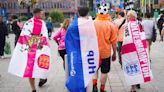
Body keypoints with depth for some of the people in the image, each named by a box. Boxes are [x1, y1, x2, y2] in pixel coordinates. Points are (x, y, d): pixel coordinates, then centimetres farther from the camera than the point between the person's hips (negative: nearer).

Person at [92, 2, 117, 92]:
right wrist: (114, 53, 5)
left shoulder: (93, 23, -6)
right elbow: (113, 41, -6)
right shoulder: (111, 25, -9)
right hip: (106, 52, -1)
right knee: (104, 71, 11)